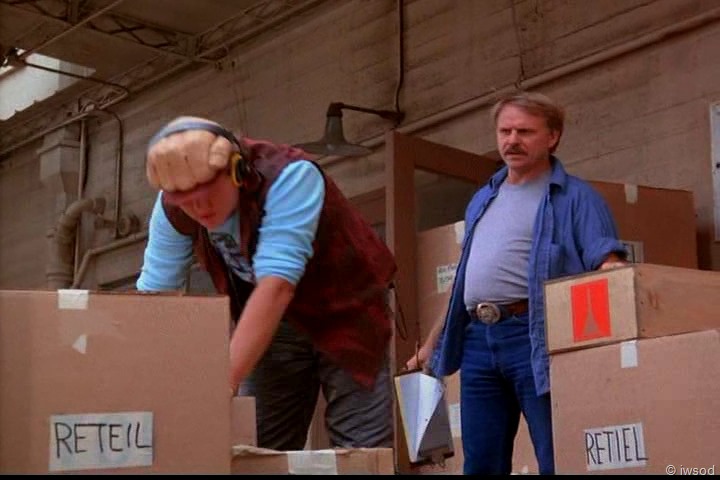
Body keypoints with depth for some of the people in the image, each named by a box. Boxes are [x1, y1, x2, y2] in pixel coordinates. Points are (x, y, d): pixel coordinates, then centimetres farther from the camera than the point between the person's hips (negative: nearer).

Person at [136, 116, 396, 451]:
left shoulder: (289, 176, -32)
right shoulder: (172, 209, -15)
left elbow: (276, 285, -41)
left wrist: (224, 381, -48)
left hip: (344, 314, -4)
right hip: (272, 325, 5)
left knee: (361, 451, -10)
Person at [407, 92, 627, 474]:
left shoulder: (574, 196, 2)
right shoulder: (482, 200, 22)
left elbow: (607, 263, -9)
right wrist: (433, 342, 24)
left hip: (535, 337, -6)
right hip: (477, 340, 6)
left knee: (559, 460, -5)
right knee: (480, 463, 8)